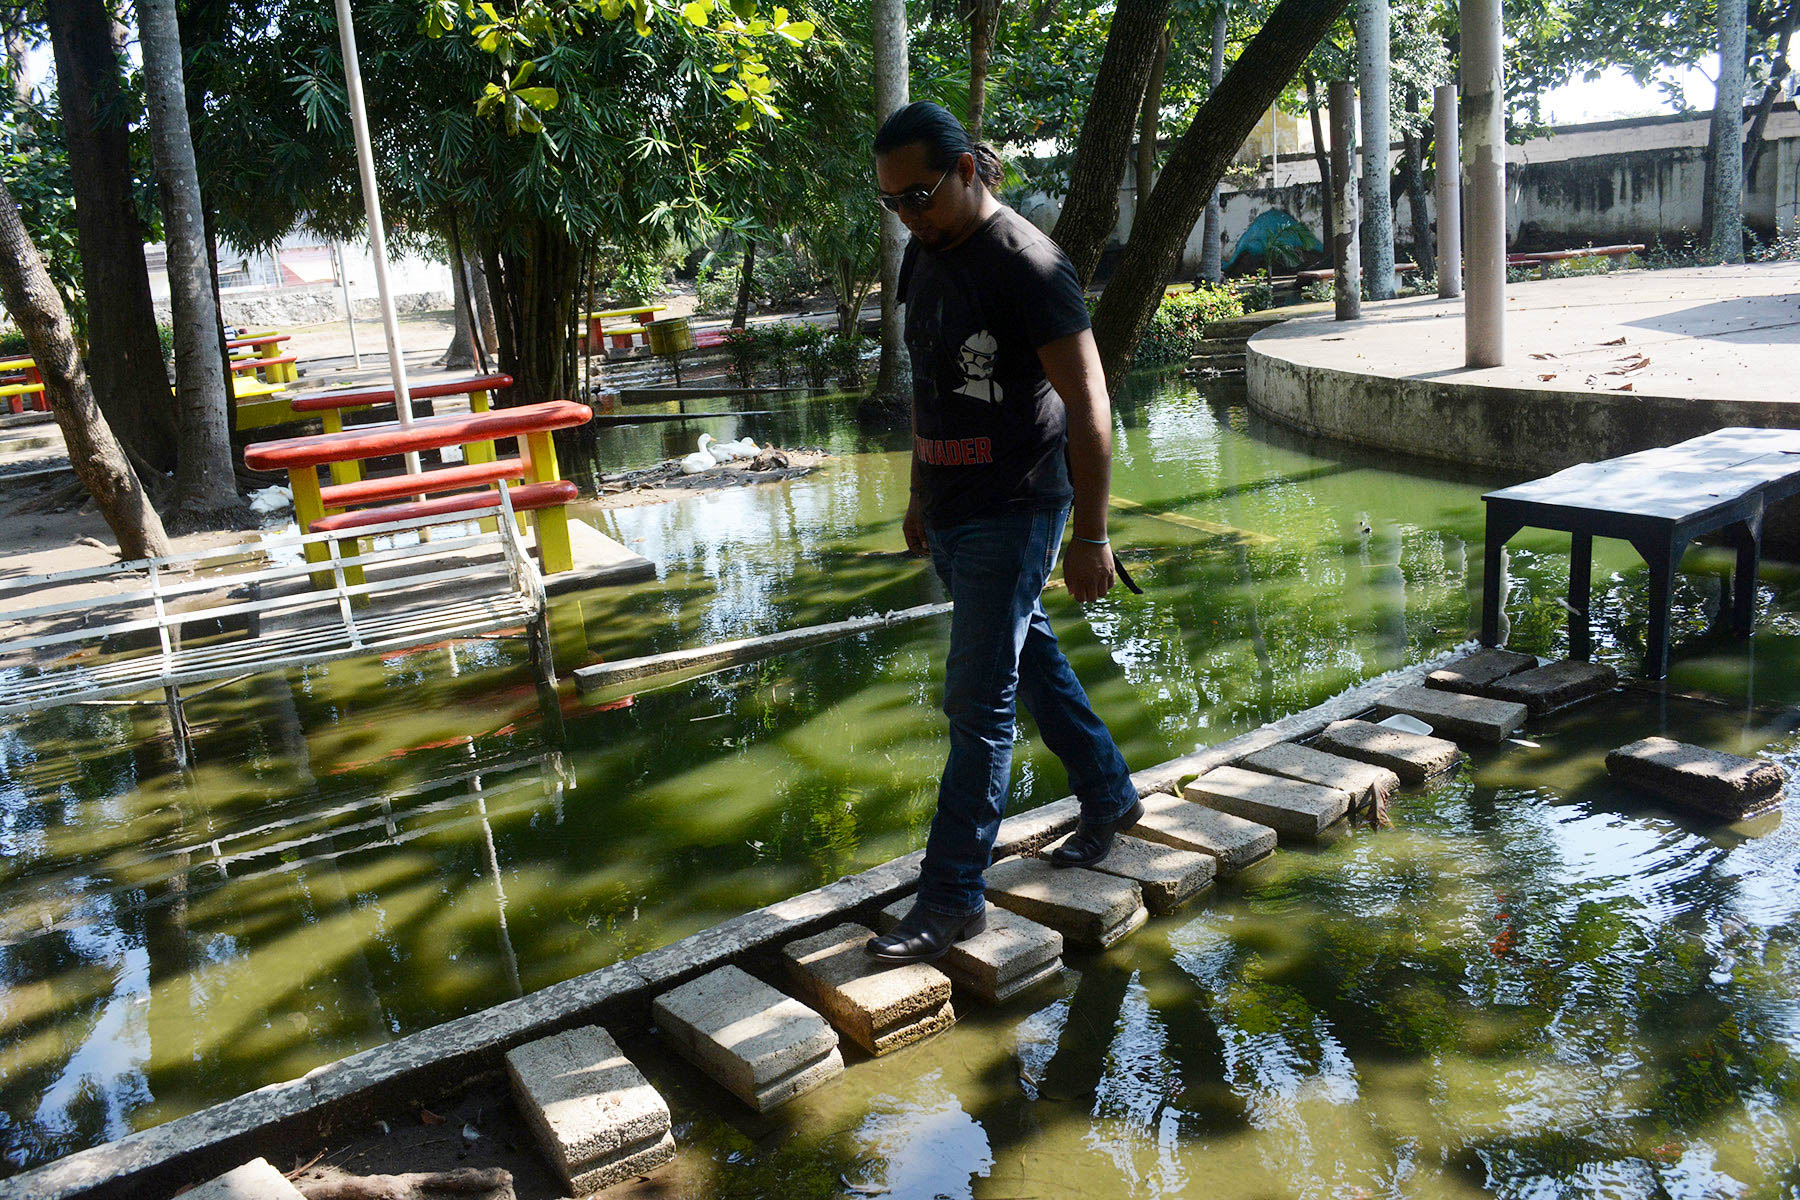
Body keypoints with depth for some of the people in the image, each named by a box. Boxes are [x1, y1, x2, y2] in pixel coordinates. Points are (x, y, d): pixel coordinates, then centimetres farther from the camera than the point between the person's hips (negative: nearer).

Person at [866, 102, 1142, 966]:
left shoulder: (1027, 265, -17)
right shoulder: (923, 256, 10)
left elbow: (1087, 405, -17)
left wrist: (1090, 535, -18)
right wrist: (918, 496, 23)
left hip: (1011, 514, -9)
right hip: (951, 512, 9)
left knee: (978, 703, -6)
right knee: (1032, 664, 20)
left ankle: (952, 897, 3)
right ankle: (1109, 797, 39)